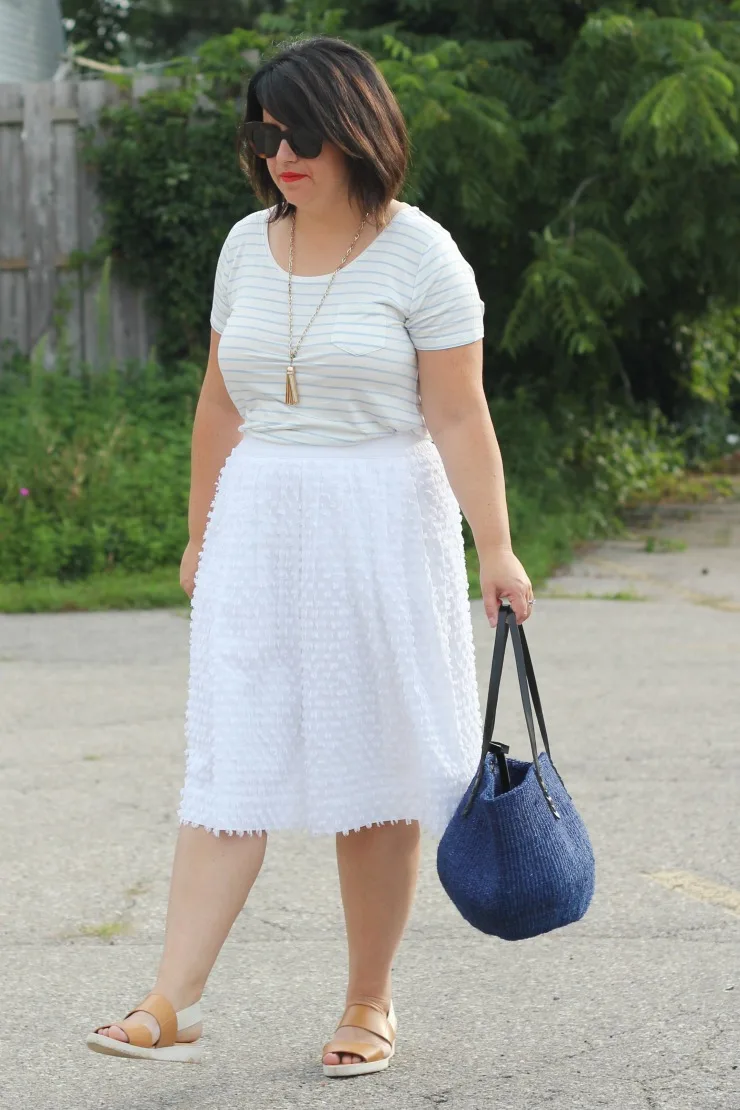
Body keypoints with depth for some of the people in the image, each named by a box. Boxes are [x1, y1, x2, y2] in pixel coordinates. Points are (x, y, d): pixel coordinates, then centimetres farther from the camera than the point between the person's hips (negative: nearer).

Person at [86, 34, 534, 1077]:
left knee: (375, 766, 3)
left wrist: (496, 550, -13)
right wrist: (199, 535, 17)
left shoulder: (419, 253, -6)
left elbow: (458, 417, -8)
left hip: (381, 525, -3)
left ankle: (370, 1003, 16)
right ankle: (172, 1004, -9)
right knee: (228, 763, -4)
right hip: (258, 524, 4)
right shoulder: (248, 246, 8)